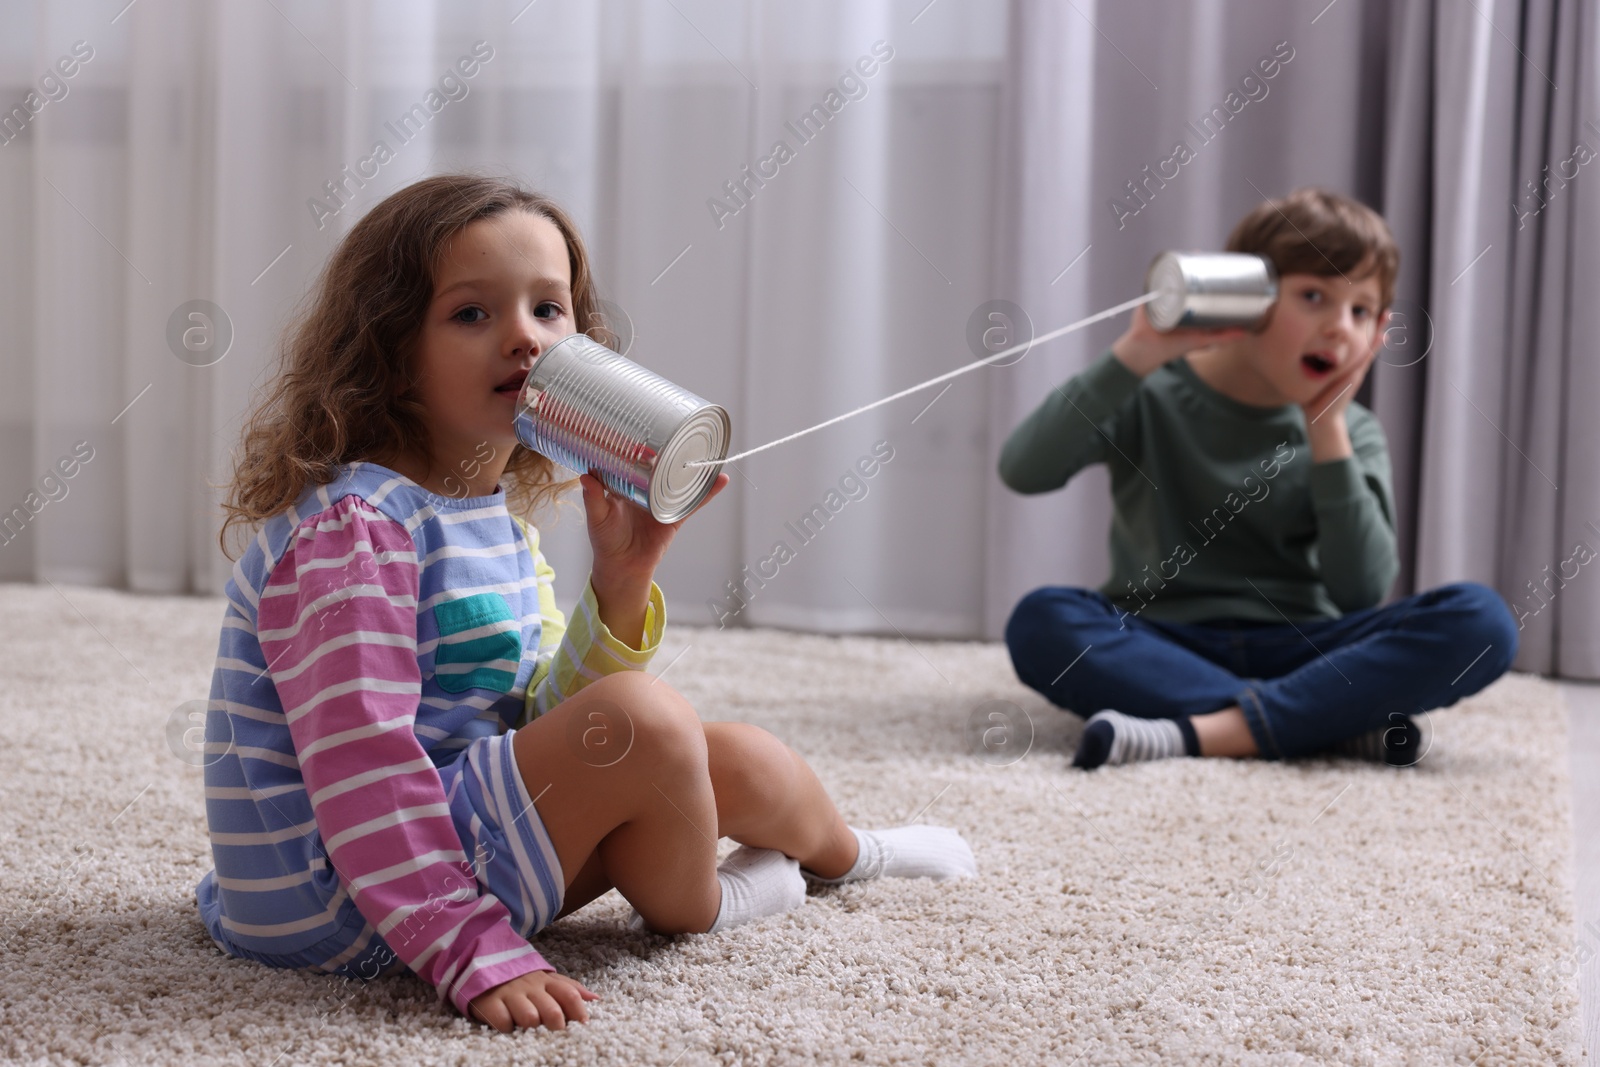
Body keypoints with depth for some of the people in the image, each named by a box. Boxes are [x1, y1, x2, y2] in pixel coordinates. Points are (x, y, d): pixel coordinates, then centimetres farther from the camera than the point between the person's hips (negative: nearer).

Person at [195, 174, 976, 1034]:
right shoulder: (351, 527, -21)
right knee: (643, 722, -23)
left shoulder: (497, 518, 10)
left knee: (734, 758, 14)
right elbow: (359, 762, -27)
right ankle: (691, 907, 8)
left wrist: (621, 580, -8)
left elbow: (539, 722, 7)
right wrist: (474, 956, -30)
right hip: (340, 908, -10)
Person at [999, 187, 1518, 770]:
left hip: (1297, 650, 2)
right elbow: (1024, 470, -16)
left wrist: (1326, 430, -9)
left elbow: (1361, 593, -7)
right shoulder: (1152, 395, 1)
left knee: (1480, 619, -22)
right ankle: (1334, 724, -30)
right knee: (1040, 621, -33)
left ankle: (1196, 733, -30)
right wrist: (1135, 355, -21)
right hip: (1162, 647, -2)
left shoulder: (1349, 431, 7)